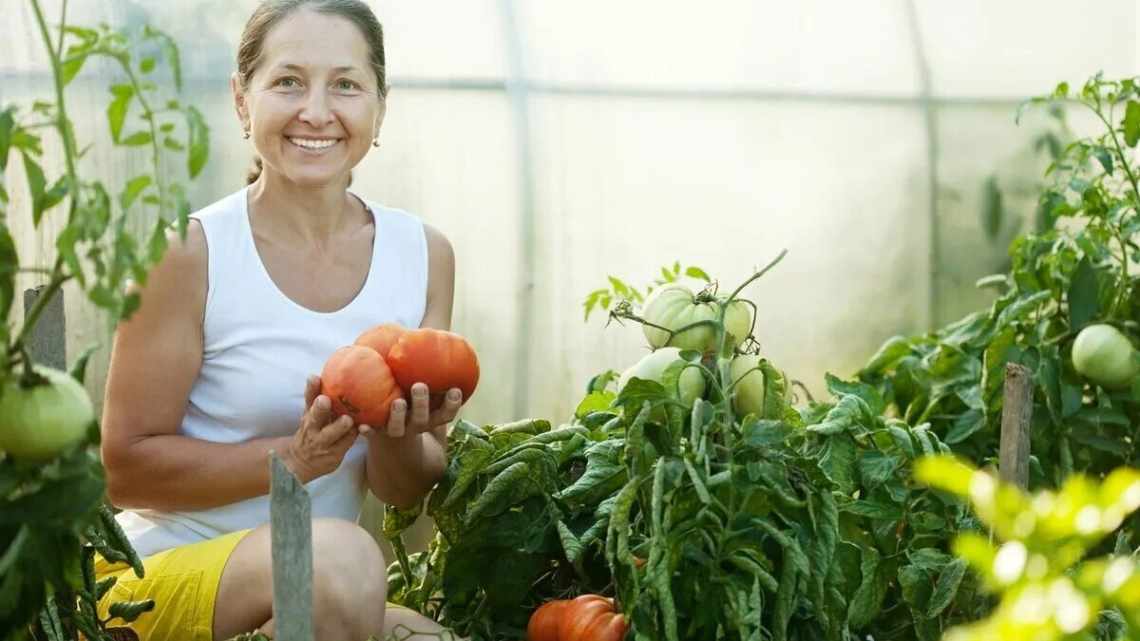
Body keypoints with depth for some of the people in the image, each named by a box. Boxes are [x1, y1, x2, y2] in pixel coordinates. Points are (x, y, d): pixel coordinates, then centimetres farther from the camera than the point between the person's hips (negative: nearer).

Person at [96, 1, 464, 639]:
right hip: (163, 575, -4)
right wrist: (294, 457, -24)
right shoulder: (187, 253, -13)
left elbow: (409, 488, 5)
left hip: (326, 587, 4)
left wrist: (396, 440, -19)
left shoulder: (424, 254, 1)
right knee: (339, 554, -33)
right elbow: (127, 470, -11)